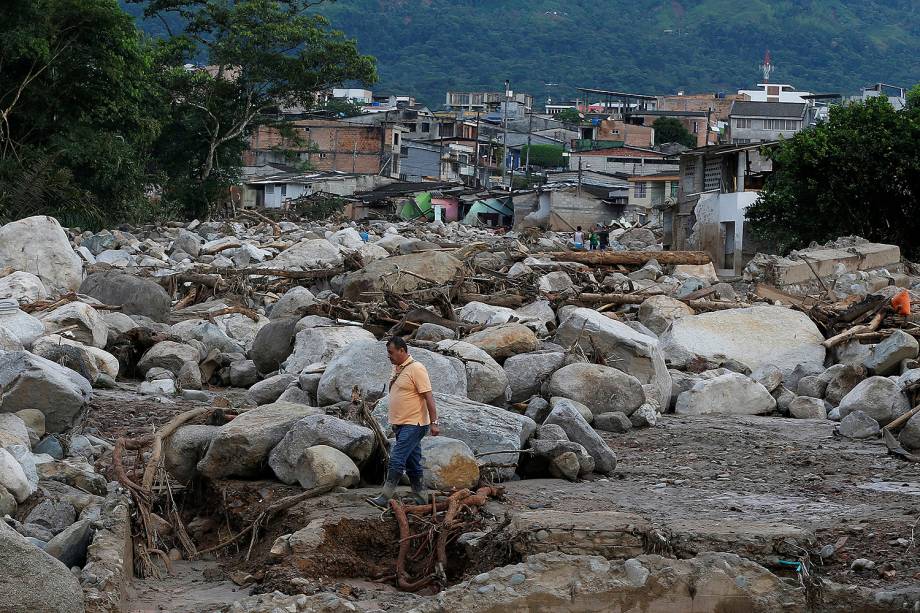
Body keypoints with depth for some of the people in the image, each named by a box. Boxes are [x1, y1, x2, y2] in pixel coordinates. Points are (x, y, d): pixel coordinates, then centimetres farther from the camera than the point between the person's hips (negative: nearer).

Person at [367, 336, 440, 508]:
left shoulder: (416, 369, -14)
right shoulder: (397, 369, 15)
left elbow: (428, 396, -17)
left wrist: (434, 423, -21)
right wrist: (395, 423, 24)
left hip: (414, 424, -9)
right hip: (400, 424, 9)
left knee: (397, 459, -16)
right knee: (412, 463, 12)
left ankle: (385, 498, -19)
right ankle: (421, 497, 18)